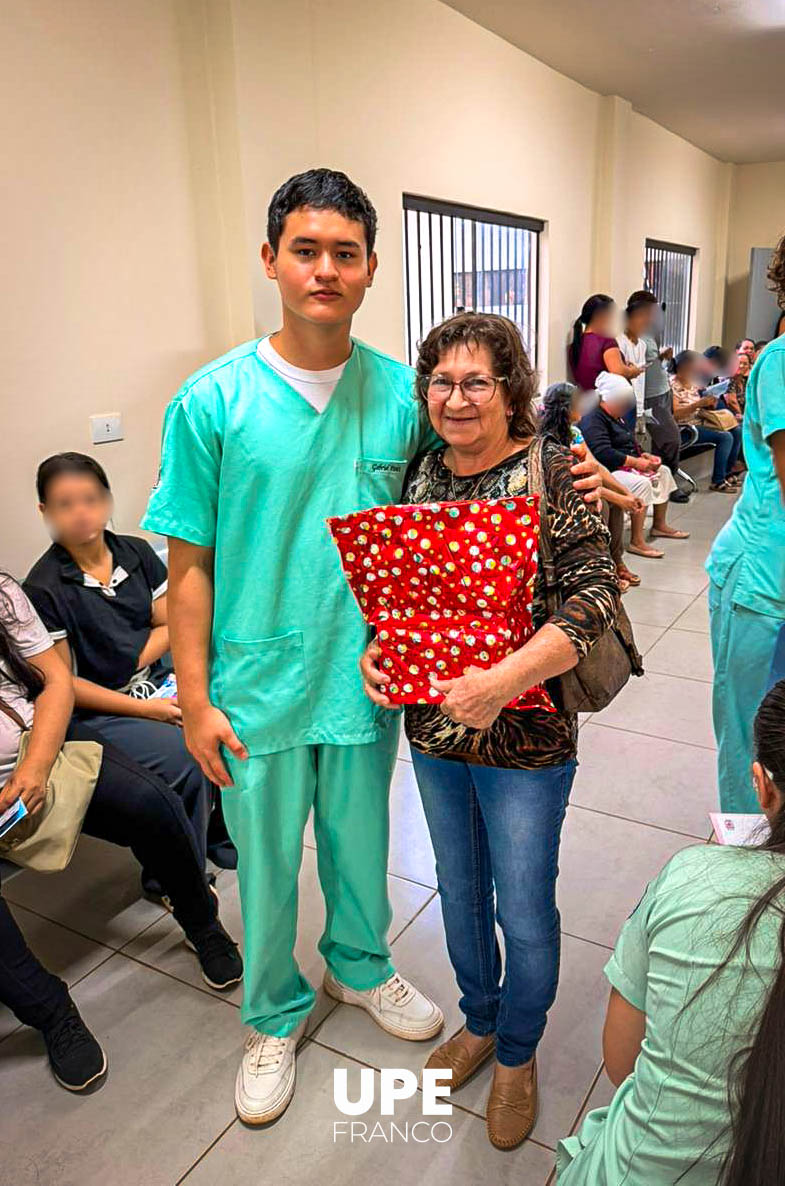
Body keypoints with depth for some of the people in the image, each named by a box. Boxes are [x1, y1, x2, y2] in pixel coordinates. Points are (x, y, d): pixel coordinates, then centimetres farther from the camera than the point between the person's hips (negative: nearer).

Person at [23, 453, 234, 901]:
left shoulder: (138, 553, 4)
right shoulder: (44, 587, -11)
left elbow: (171, 626, 9)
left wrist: (132, 663, -10)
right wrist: (143, 709, -16)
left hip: (158, 682, 5)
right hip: (97, 711, -5)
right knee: (186, 759, -27)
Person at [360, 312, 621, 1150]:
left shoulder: (551, 474, -13)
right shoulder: (418, 472, 1)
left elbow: (595, 592, -21)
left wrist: (507, 679, -32)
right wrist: (374, 648, -9)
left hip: (525, 736, -4)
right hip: (431, 730, 5)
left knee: (525, 914, 12)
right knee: (459, 890, 23)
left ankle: (517, 1055, 41)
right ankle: (479, 1020, 50)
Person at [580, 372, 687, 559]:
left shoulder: (616, 417, 18)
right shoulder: (593, 420, -17)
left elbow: (630, 444, 27)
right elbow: (603, 454, -29)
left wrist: (645, 456, 6)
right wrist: (636, 462, -24)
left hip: (626, 465, 12)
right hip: (608, 471, -12)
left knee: (663, 472, 15)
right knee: (642, 483, -32)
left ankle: (659, 525, 23)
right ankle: (636, 542, -29)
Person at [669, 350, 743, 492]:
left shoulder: (693, 382, 12)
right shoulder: (673, 385, -13)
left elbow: (700, 409, 19)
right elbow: (675, 414, -23)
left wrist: (710, 403, -2)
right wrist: (699, 403, -27)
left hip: (699, 422, 9)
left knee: (736, 431, 2)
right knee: (725, 437, -22)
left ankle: (727, 473, 12)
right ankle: (717, 481, -15)